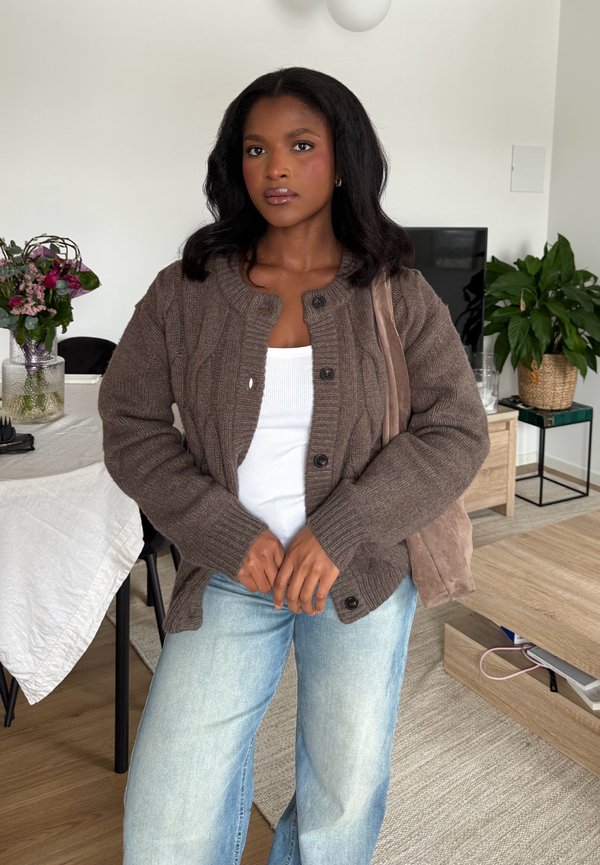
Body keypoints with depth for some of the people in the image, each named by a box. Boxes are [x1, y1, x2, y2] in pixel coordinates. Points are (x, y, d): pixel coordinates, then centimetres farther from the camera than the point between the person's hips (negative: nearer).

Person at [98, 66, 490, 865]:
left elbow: (457, 433, -6)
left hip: (364, 575, 1)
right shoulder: (185, 292, -4)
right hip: (230, 576, 0)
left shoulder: (397, 295, -5)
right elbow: (132, 427, -2)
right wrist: (232, 537, -14)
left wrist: (337, 536, -17)